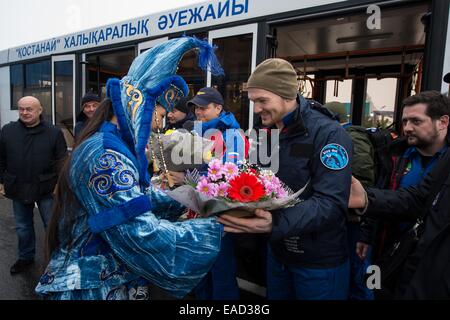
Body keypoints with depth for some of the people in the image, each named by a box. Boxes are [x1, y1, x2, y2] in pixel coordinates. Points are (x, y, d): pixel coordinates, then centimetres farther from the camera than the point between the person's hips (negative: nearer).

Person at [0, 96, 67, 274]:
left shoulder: (54, 133, -7)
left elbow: (61, 162, -4)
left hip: (46, 189, -3)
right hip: (18, 189, 3)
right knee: (23, 227, 18)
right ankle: (26, 257, 38)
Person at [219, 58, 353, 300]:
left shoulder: (329, 134, -20)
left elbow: (332, 203, -28)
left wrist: (276, 223, -41)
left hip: (319, 261, -6)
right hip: (277, 253, 6)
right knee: (276, 295, 23)